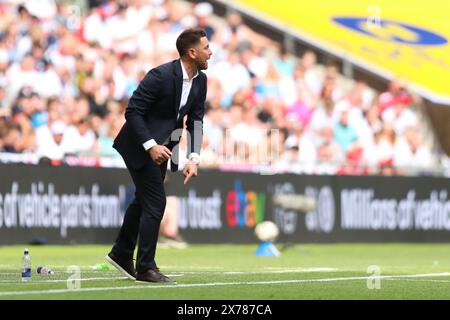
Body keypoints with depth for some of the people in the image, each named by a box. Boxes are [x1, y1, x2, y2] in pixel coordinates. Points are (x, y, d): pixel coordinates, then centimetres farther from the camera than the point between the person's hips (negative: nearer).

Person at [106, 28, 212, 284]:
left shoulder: (201, 81, -4)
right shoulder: (161, 76, -26)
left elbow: (196, 122, 1)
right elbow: (133, 111, -23)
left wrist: (194, 158, -11)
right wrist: (150, 145, -30)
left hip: (162, 145, 9)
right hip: (140, 144, -9)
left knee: (144, 199, 21)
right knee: (155, 202, -11)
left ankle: (121, 254, 38)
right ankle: (145, 267, -3)